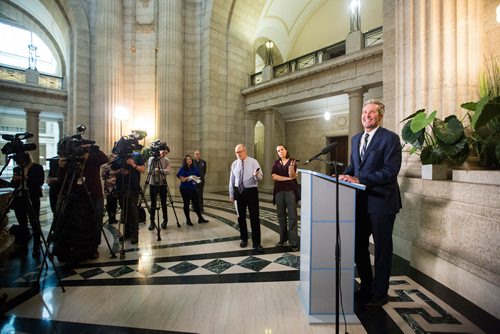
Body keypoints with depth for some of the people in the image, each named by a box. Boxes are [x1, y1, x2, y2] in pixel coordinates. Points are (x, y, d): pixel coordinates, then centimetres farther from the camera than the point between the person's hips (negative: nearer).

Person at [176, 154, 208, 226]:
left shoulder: (194, 169, 7)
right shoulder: (182, 169, -5)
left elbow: (198, 177, 14)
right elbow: (182, 179, -11)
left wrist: (196, 179, -7)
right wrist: (189, 177, -19)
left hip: (193, 188, 4)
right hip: (185, 189, -4)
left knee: (196, 203, 7)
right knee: (186, 204, 5)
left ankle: (200, 218, 17)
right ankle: (188, 220, 15)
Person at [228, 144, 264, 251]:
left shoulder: (253, 162, -6)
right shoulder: (234, 164, 5)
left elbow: (260, 177, -11)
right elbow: (232, 180, 9)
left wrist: (256, 175, -34)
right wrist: (231, 194, 8)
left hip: (251, 191, -3)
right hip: (238, 192, 4)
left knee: (254, 217, -2)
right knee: (241, 217, 13)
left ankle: (256, 242, 9)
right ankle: (244, 239, 31)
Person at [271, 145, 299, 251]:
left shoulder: (292, 161, 2)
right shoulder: (276, 163, 10)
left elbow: (292, 175, -10)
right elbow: (274, 176, -4)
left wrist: (292, 166, -28)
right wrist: (288, 178, -9)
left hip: (290, 191, -3)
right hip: (279, 191, 3)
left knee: (292, 217, -4)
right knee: (281, 216, 9)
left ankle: (294, 243, 0)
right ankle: (283, 239, 21)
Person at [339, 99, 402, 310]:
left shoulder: (390, 138, -9)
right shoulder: (356, 139, 13)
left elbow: (390, 171, -18)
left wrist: (359, 180, -24)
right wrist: (345, 175, -4)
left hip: (381, 202, -6)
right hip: (360, 202, 7)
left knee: (382, 249, 10)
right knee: (359, 246, 16)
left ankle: (379, 294, 28)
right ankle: (366, 287, 36)